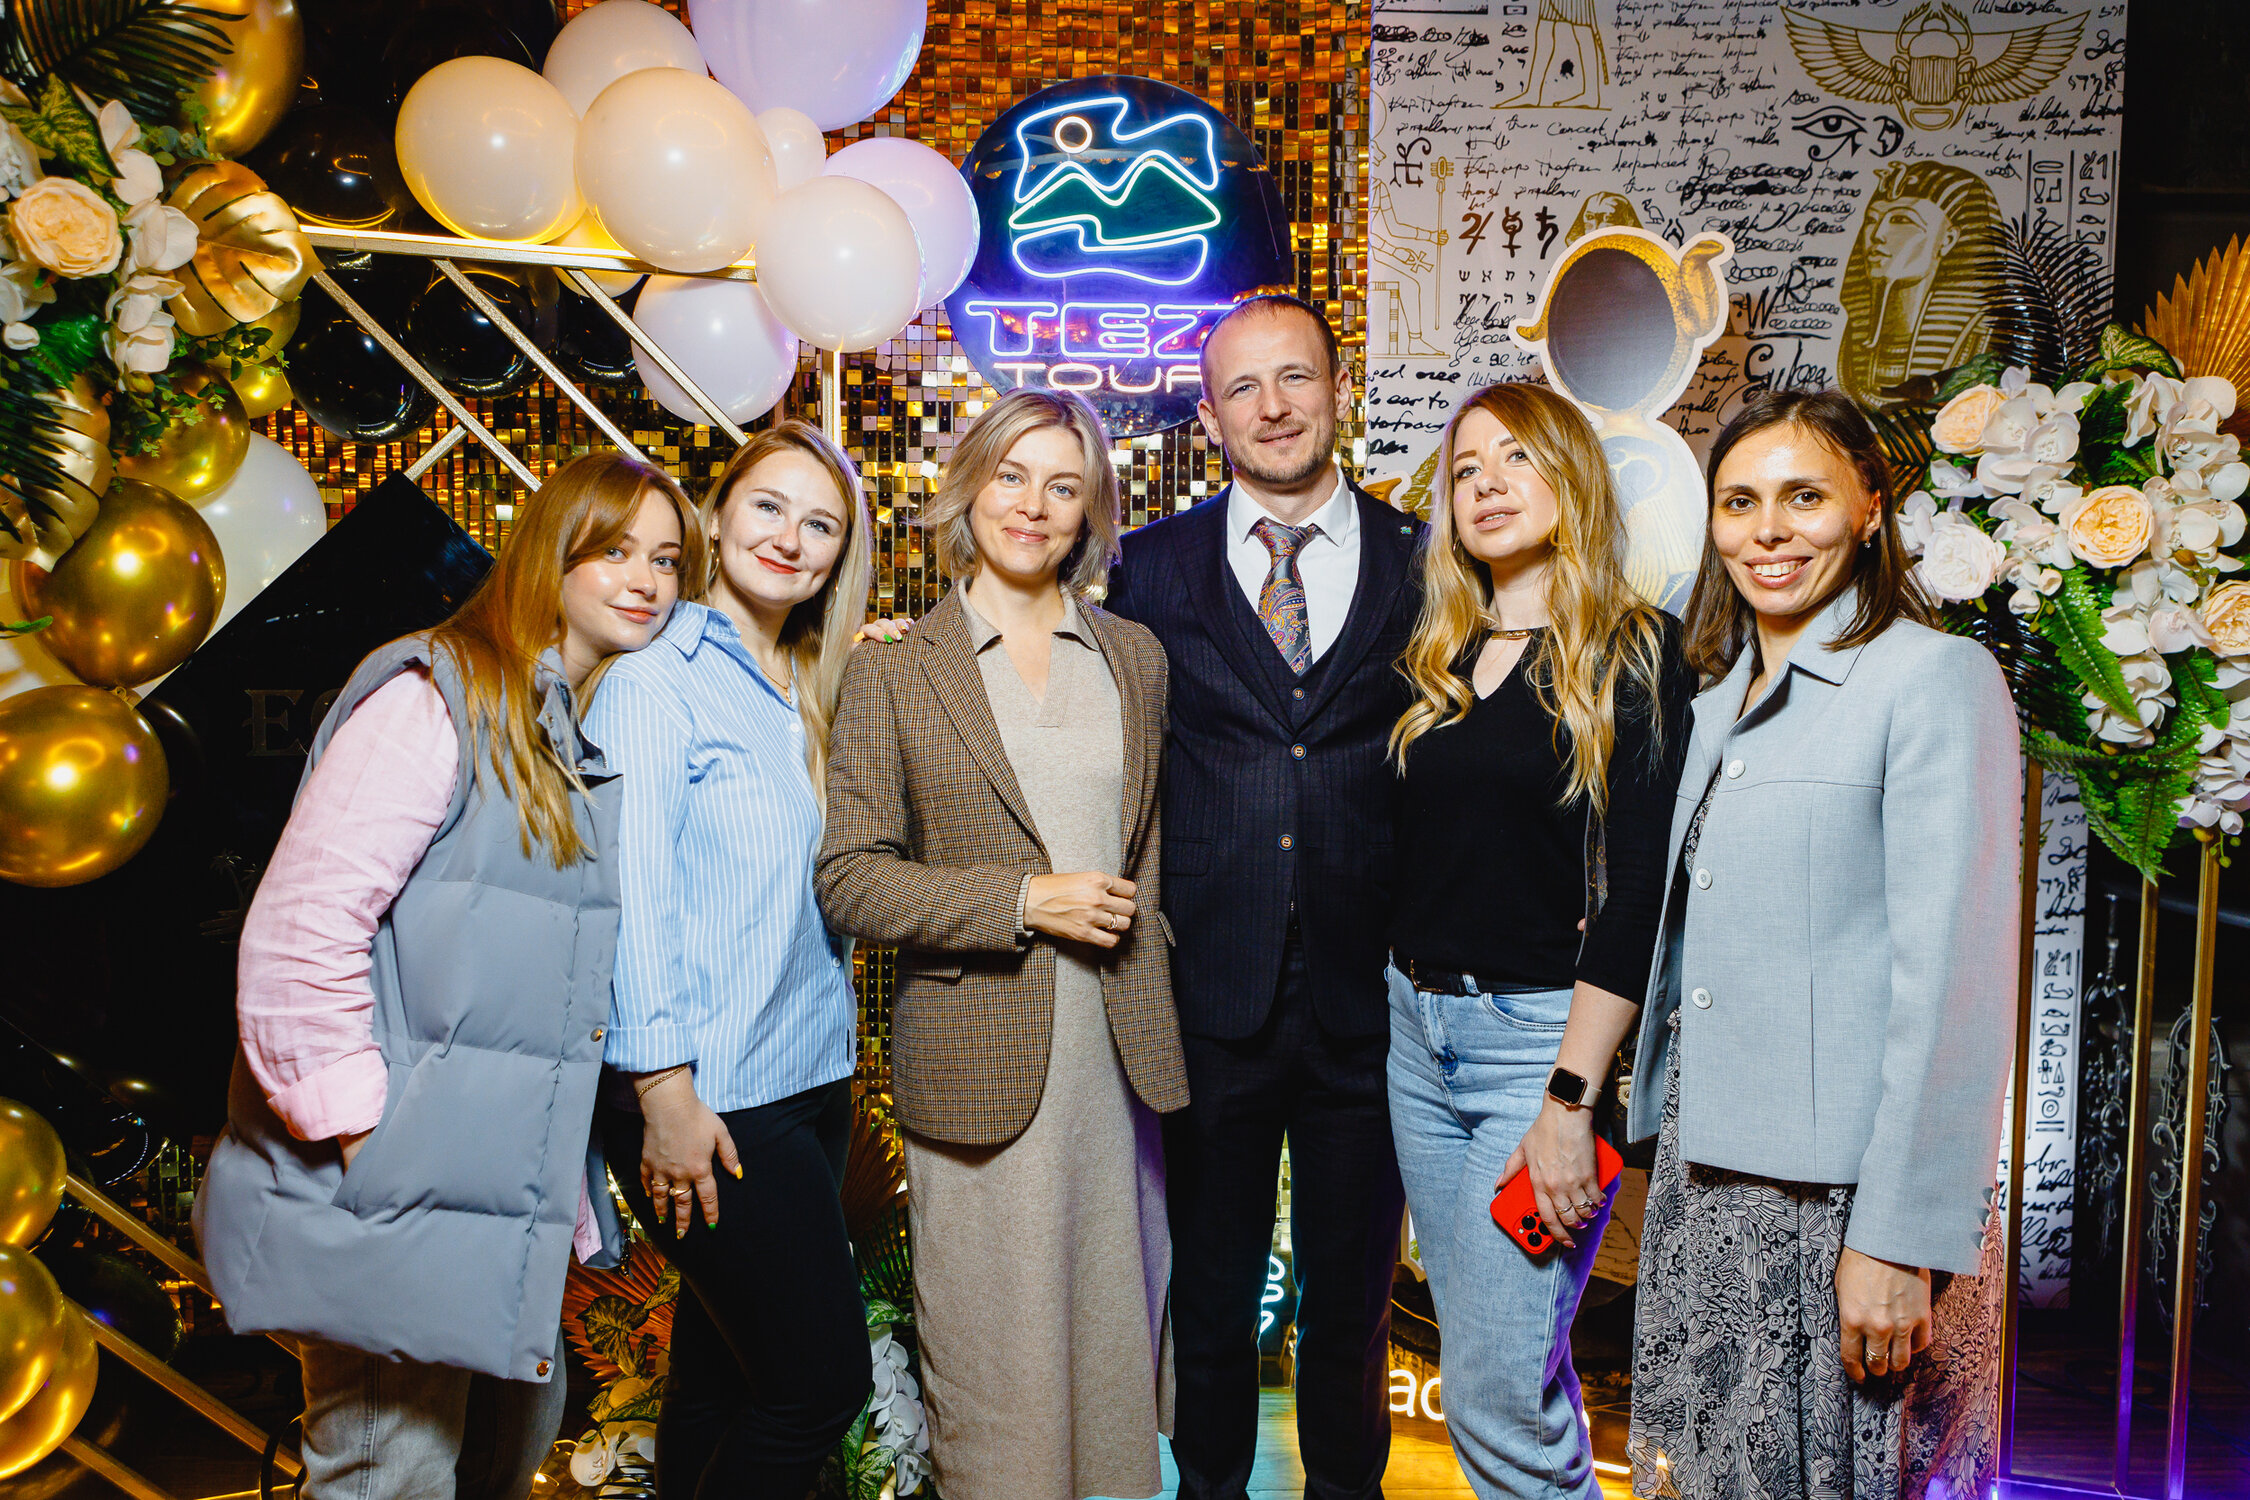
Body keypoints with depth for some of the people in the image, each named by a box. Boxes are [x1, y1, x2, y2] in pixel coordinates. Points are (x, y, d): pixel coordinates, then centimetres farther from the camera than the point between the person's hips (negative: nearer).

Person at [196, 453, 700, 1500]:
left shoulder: (601, 733, 12)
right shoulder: (437, 697, -15)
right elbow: (297, 934, -22)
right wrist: (366, 1137, -20)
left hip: (506, 1205, 9)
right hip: (392, 1208, -9)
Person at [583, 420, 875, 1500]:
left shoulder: (813, 698, 13)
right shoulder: (655, 678, -8)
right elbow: (634, 892, -13)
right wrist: (664, 1093, -16)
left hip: (810, 1080, 7)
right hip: (708, 1100, -7)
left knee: (723, 1371, 16)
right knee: (823, 1379, -5)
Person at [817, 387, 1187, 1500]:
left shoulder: (1135, 658, 11)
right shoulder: (894, 674, 0)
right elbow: (848, 878, -5)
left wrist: (1141, 959, 6)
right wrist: (1024, 899, -13)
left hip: (1123, 1052, 3)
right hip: (983, 1066, -3)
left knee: (1118, 1325, 13)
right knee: (997, 1356, 5)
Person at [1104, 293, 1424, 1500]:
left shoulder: (1424, 566, 2)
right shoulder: (1151, 569, 2)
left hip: (1368, 997, 0)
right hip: (1210, 992, 0)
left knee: (1351, 1297, 17)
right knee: (1211, 1291, 17)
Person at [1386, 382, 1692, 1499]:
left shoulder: (1632, 655, -6)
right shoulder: (1440, 659, 12)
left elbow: (1634, 890, -13)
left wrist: (1571, 1099, -17)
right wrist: (1404, 1006, 4)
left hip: (1542, 1034, -6)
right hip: (1417, 1029, 6)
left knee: (1501, 1393, -5)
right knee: (1485, 1363, 15)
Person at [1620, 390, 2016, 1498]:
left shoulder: (1935, 678, -9)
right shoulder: (1721, 705, 14)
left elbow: (1953, 982, -15)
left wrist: (1899, 1240, -18)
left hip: (1847, 1197, -7)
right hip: (1707, 1178, 7)